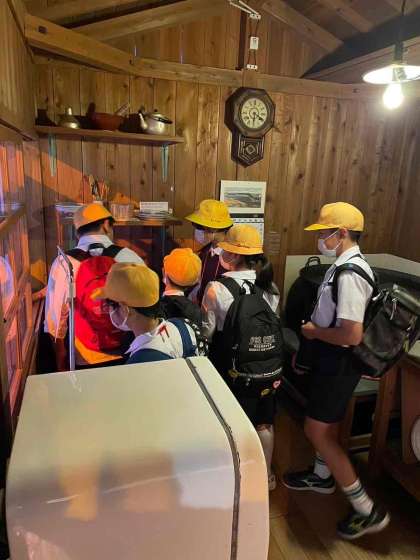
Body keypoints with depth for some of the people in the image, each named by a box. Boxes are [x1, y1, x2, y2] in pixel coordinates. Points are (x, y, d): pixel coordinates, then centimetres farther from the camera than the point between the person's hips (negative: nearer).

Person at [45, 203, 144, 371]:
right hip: (128, 356, 1)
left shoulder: (63, 263, -10)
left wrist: (61, 365, 10)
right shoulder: (129, 257, -10)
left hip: (84, 359, 0)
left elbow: (56, 320, -4)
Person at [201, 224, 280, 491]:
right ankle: (266, 475, 41)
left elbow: (207, 331, -13)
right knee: (264, 423, 22)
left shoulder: (217, 288, -20)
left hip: (231, 368, -4)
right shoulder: (270, 286, -6)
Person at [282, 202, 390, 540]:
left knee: (317, 431, 1)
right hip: (332, 359, 10)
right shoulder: (347, 265, 5)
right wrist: (314, 332, 8)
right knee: (327, 424, 25)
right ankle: (322, 477, 47)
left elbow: (352, 335, -31)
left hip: (339, 363, -10)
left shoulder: (349, 275, -27)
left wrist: (314, 332, -17)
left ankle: (368, 510, 14)